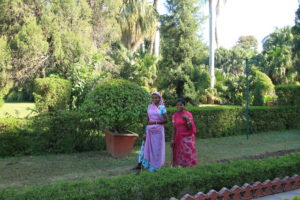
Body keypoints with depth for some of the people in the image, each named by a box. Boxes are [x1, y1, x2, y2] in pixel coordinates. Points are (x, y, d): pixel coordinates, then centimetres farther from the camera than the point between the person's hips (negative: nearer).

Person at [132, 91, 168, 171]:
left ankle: (155, 166, 16)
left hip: (158, 130, -2)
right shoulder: (149, 107, 7)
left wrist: (155, 122, -14)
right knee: (146, 146, 5)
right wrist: (145, 132, 2)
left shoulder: (162, 107, -1)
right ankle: (140, 164, 12)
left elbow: (166, 120, -5)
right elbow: (147, 120, 7)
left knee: (157, 148, 5)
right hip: (149, 130, 3)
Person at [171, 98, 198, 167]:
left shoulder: (188, 114, -3)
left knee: (188, 155, -6)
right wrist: (172, 139, 2)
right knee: (180, 156, 1)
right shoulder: (174, 116, 6)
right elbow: (174, 129, 7)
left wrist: (187, 119, -19)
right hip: (179, 138, 3)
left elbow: (191, 128, -7)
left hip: (187, 138, -3)